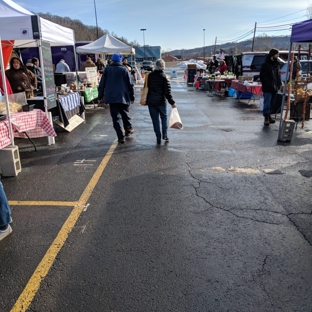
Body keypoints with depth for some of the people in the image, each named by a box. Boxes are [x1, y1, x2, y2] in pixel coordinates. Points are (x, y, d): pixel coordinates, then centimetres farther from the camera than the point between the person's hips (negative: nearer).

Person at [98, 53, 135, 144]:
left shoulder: (107, 69, 4)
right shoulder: (124, 70, 2)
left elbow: (102, 84, 4)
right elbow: (130, 85, 3)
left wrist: (100, 97, 10)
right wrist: (132, 97, 9)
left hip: (111, 97, 0)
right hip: (123, 97, 0)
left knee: (116, 117, 1)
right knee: (125, 114, 20)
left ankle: (121, 137, -3)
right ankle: (128, 129, 35)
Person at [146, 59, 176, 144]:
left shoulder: (150, 75, -2)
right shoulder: (163, 77, -12)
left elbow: (146, 88, 7)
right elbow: (167, 92, -14)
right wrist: (172, 102, -8)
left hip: (151, 102, 2)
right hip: (161, 102, -2)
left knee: (155, 119, 7)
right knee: (164, 117, 17)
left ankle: (158, 138, 7)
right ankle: (165, 135, 13)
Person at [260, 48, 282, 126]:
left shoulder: (276, 64, 15)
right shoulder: (265, 64, -8)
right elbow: (262, 77, -12)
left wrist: (279, 83, 8)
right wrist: (269, 85, -18)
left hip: (275, 88, 8)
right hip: (267, 88, -7)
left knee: (272, 103, 12)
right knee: (267, 103, -8)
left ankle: (268, 115, 24)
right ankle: (266, 117, -4)